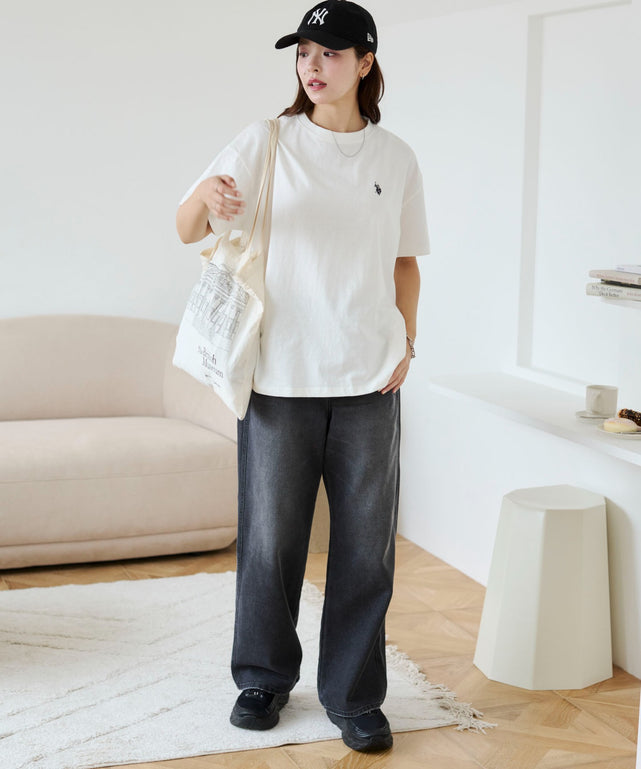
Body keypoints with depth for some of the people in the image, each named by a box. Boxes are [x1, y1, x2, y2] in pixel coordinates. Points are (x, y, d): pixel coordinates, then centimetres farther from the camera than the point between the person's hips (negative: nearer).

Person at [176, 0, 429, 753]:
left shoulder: (395, 158, 8)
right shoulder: (267, 142, 1)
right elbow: (188, 230, -5)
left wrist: (406, 340, 3)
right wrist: (206, 196, -28)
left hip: (368, 380, 2)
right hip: (281, 378, -1)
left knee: (366, 545, 6)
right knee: (270, 536, 7)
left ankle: (354, 695, 21)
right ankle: (264, 677, 28)